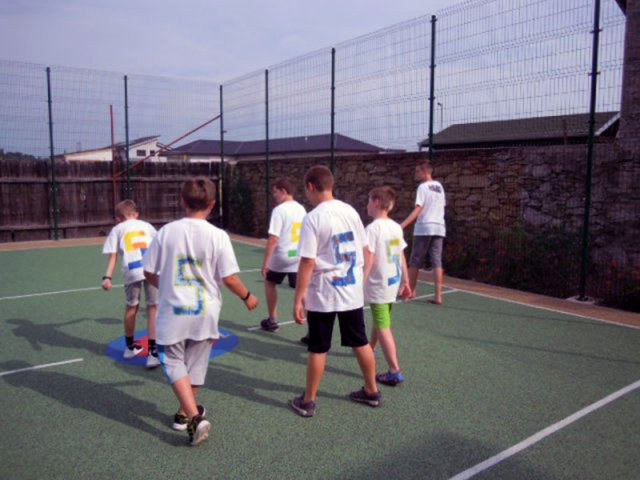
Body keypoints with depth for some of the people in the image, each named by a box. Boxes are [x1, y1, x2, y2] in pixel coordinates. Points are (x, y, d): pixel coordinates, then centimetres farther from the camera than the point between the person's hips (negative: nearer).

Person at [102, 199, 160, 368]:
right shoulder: (146, 225, 25)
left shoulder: (117, 229, 21)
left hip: (132, 271, 0)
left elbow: (113, 255, 7)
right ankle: (153, 351, -3)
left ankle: (130, 346, 38)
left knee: (131, 307, 20)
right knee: (153, 308, 6)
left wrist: (107, 277, 1)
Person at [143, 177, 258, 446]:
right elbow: (229, 278, -10)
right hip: (204, 312, 1)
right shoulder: (217, 236, -12)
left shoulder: (166, 232, -7)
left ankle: (193, 418, -6)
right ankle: (184, 413, 35)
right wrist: (247, 296, 8)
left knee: (174, 363, 10)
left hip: (173, 311, -1)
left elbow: (149, 273, 0)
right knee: (195, 364, 18)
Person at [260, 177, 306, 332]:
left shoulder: (279, 210, -13)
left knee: (270, 282, 21)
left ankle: (272, 321, 29)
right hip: (299, 256, 5)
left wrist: (265, 262, -13)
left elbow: (273, 239, -17)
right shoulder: (301, 209, 9)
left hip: (281, 256, -5)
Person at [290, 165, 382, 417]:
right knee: (360, 342, 18)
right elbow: (363, 250, 9)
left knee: (317, 349, 7)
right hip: (352, 290, 6)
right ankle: (372, 391, 32)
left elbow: (307, 262, -19)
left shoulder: (313, 218, -16)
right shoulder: (350, 211, 3)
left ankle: (307, 401, 20)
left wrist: (298, 298, -13)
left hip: (323, 294, -5)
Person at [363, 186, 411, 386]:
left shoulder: (372, 228, -18)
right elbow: (401, 257, 9)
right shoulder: (396, 227, 5)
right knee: (378, 321, 26)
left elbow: (368, 260, -22)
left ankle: (395, 372, -2)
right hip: (393, 283, 8)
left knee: (383, 328, -3)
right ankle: (370, 349, 47)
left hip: (378, 285, -8)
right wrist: (405, 281, 14)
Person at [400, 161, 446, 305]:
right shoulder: (439, 186, 14)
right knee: (437, 262, 1)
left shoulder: (423, 187, -7)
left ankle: (411, 291, 19)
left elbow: (418, 209, -17)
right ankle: (438, 296, -6)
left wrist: (403, 225, -25)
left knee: (415, 261, 8)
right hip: (439, 228, 6)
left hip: (424, 228, -6)